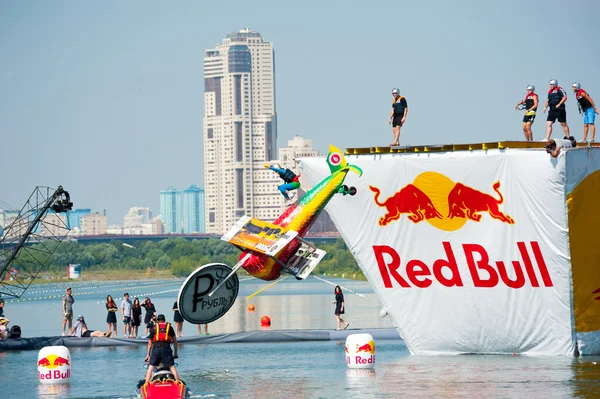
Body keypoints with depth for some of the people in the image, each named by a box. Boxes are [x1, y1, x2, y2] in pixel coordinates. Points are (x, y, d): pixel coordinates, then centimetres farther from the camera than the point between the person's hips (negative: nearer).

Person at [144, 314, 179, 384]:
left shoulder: (153, 327, 16)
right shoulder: (169, 327, 17)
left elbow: (150, 342, 17)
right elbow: (175, 341, 16)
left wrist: (148, 355, 22)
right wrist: (175, 353, 21)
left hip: (156, 348, 0)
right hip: (166, 348, 0)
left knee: (151, 367, 3)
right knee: (172, 367, 4)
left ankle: (146, 384, -7)